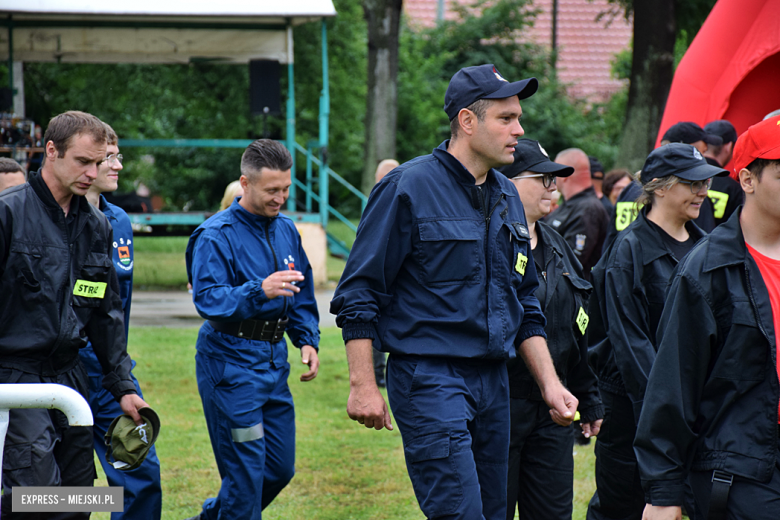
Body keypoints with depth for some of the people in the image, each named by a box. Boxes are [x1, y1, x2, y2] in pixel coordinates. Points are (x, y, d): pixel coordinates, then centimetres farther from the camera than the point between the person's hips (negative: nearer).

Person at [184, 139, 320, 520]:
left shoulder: (286, 230, 12)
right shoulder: (216, 235, -12)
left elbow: (302, 298, 21)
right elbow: (207, 299, -24)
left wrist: (308, 340, 6)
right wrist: (259, 291, -38)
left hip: (274, 360, 8)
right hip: (231, 363, -8)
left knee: (280, 469, 12)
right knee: (245, 472, -7)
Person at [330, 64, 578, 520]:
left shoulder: (507, 197, 15)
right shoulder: (409, 188, -8)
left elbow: (526, 307, 22)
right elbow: (357, 296, -9)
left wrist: (550, 383, 12)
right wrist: (363, 385, -13)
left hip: (493, 380, 8)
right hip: (429, 378, -8)